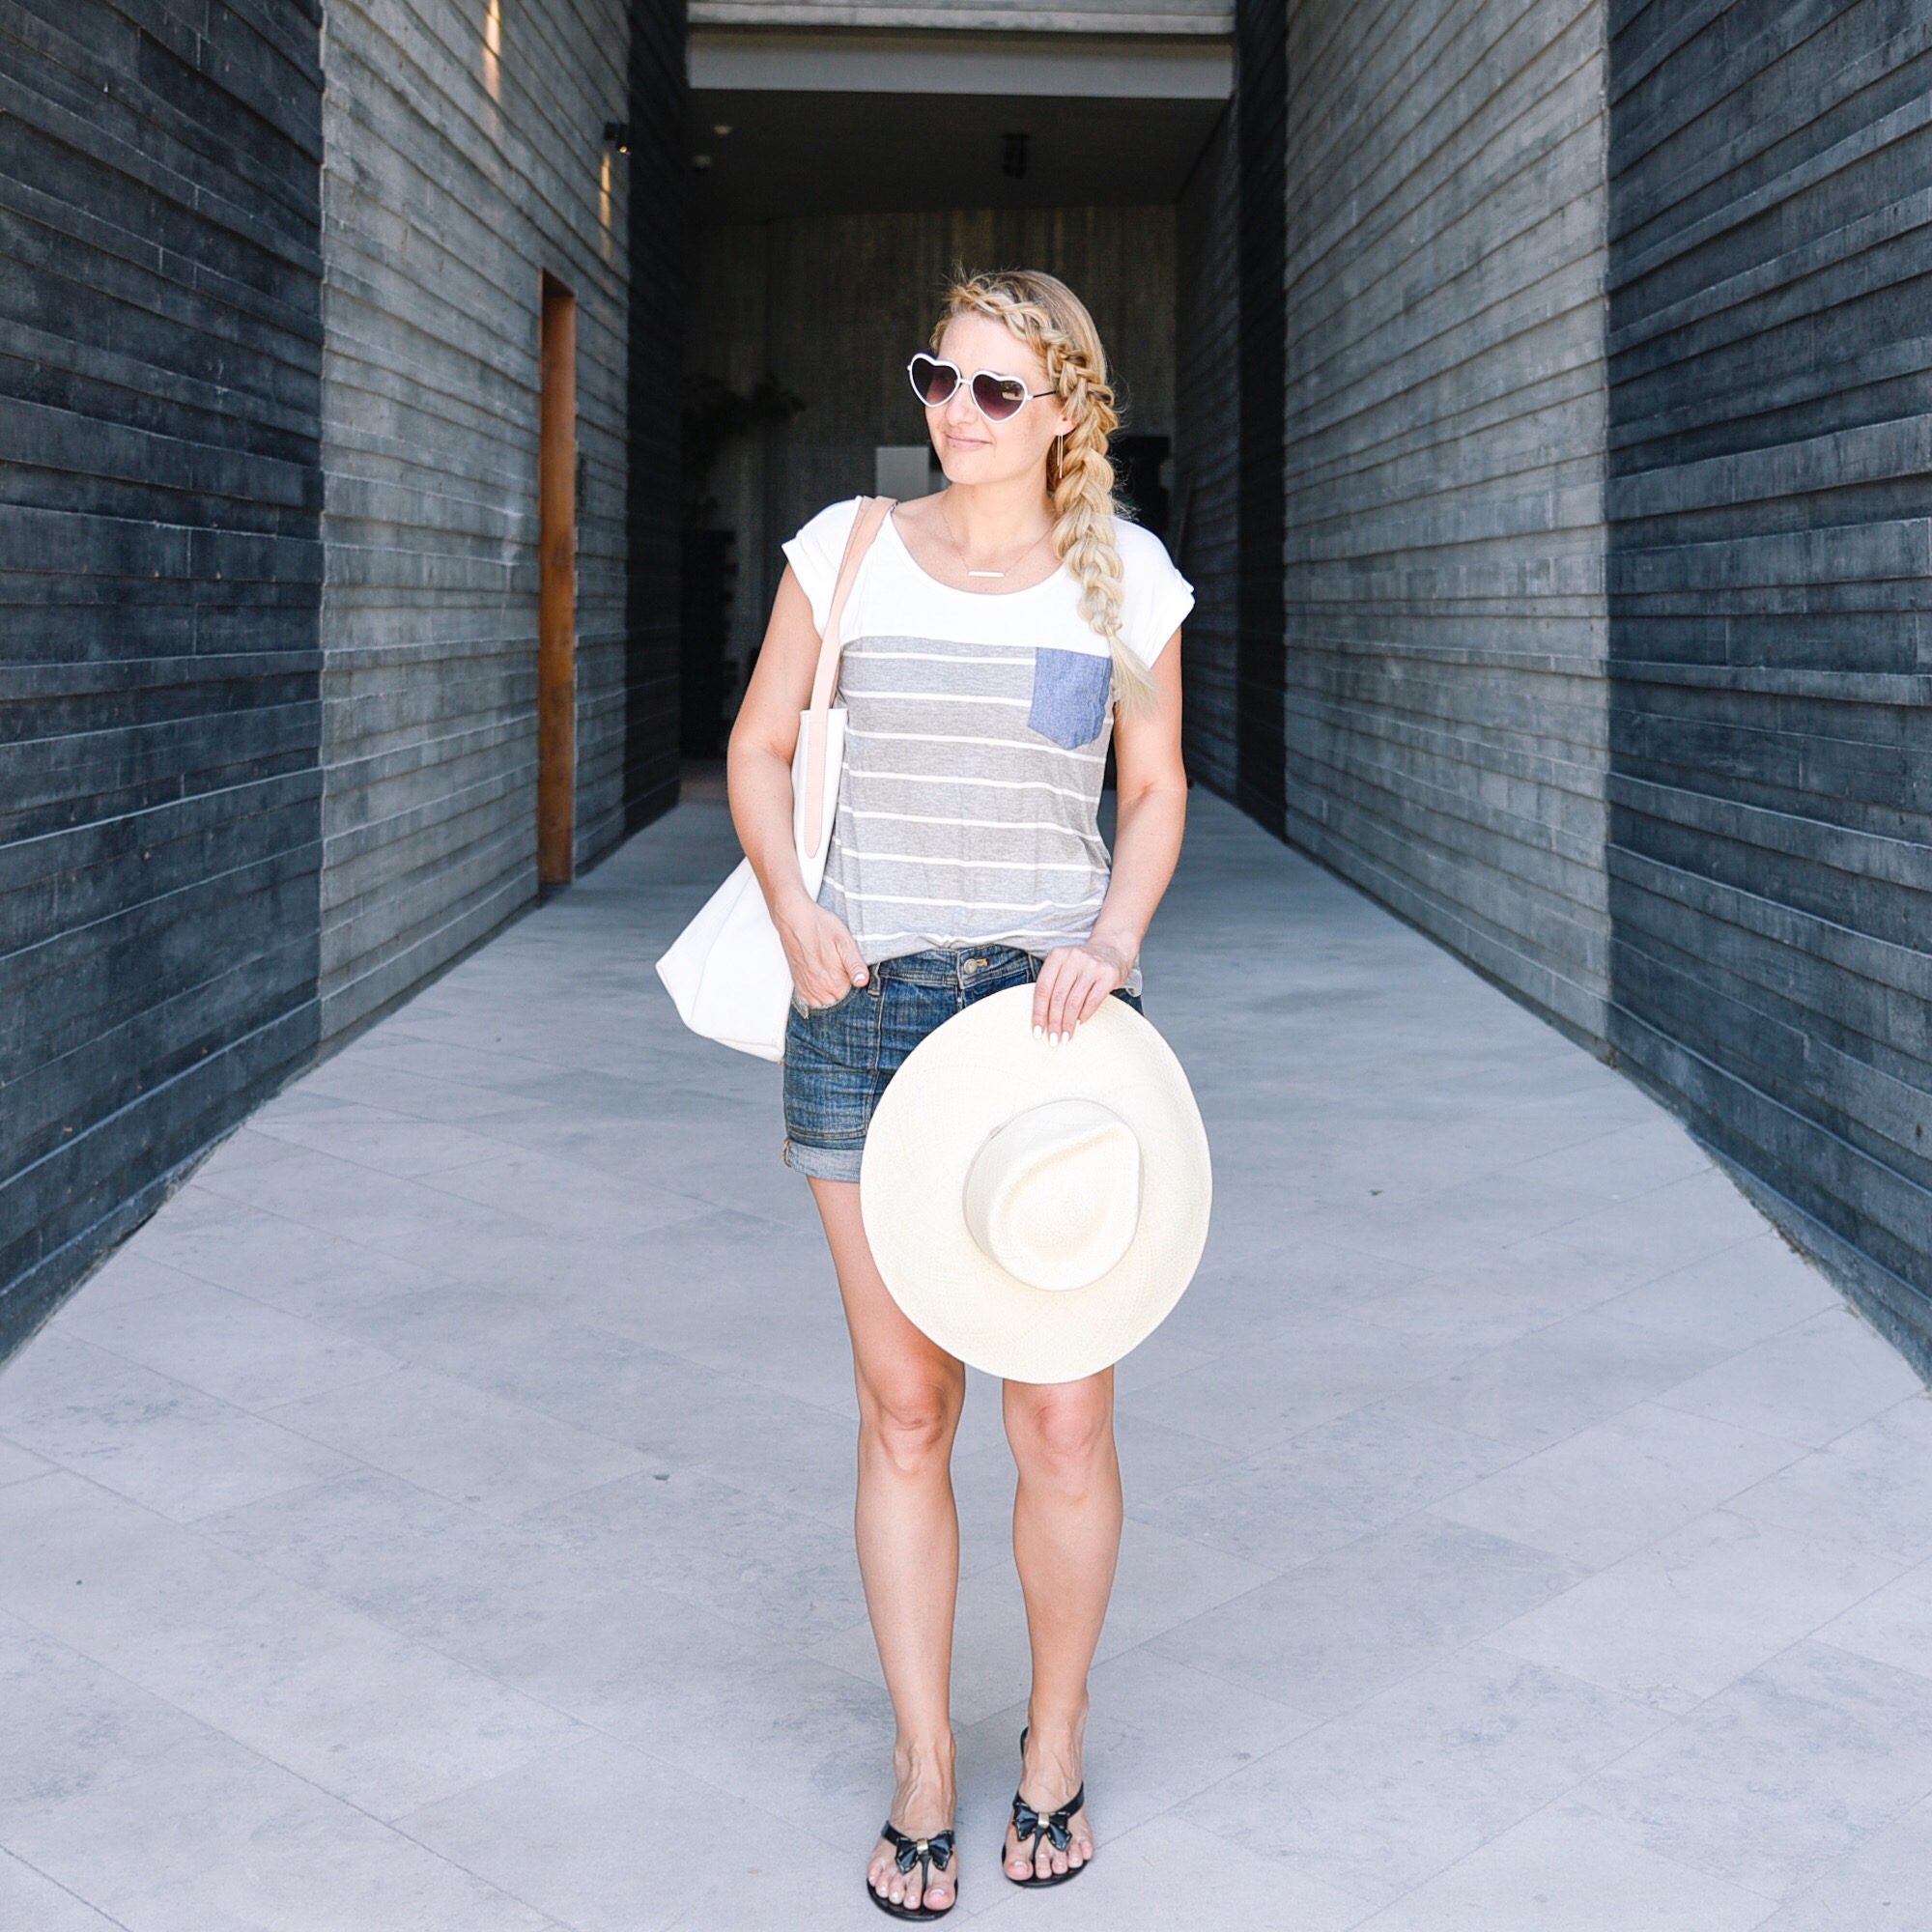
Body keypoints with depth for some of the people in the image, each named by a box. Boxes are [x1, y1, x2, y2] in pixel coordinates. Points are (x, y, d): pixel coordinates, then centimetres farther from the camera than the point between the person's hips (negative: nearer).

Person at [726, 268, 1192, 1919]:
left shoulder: (1127, 576, 3)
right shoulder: (849, 550, 3)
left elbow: (1157, 789, 10)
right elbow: (760, 747, 10)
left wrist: (1114, 942, -8)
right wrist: (794, 912, -7)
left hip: (1048, 1005, 0)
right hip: (867, 1008, 1)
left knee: (1062, 1416, 0)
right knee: (904, 1410, 6)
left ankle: (1056, 1740, 25)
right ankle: (922, 1768, 22)